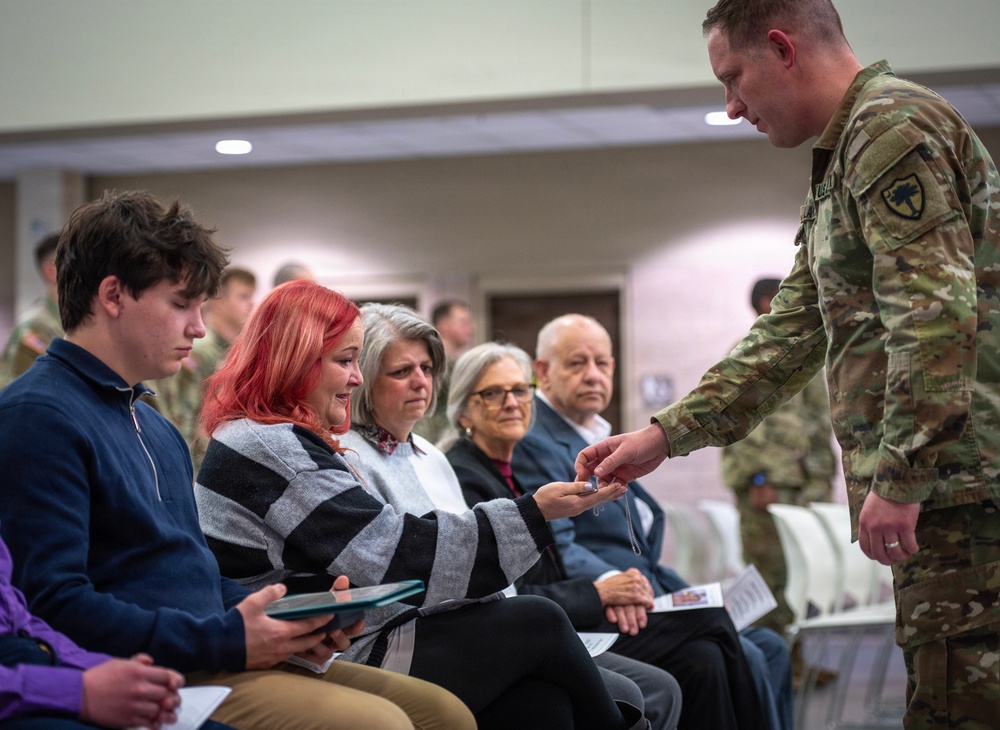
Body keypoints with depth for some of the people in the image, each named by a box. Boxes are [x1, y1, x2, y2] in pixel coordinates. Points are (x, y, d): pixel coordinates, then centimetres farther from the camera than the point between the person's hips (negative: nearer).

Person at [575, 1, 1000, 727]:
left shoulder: (893, 123, -10)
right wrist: (665, 435, 21)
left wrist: (900, 475, -21)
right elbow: (789, 337, 25)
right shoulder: (841, 162, 23)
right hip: (939, 485, 10)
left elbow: (936, 312, -20)